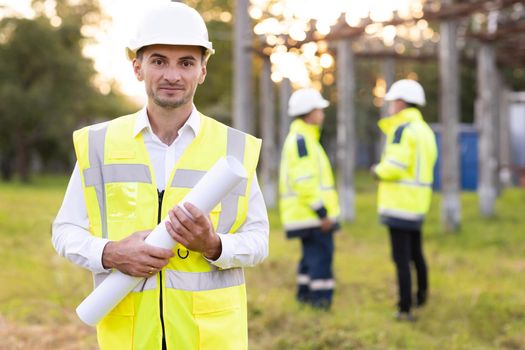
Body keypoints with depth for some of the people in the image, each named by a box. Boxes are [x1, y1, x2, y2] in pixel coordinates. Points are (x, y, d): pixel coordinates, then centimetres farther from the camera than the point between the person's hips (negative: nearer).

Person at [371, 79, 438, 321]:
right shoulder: (425, 130, 15)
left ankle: (405, 309, -5)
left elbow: (395, 166, -22)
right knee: (415, 252, 24)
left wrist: (378, 171, -2)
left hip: (399, 203, -9)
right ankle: (421, 295, 39)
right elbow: (419, 166, 14)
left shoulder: (403, 129, -14)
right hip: (418, 203, 9)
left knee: (401, 257, -6)